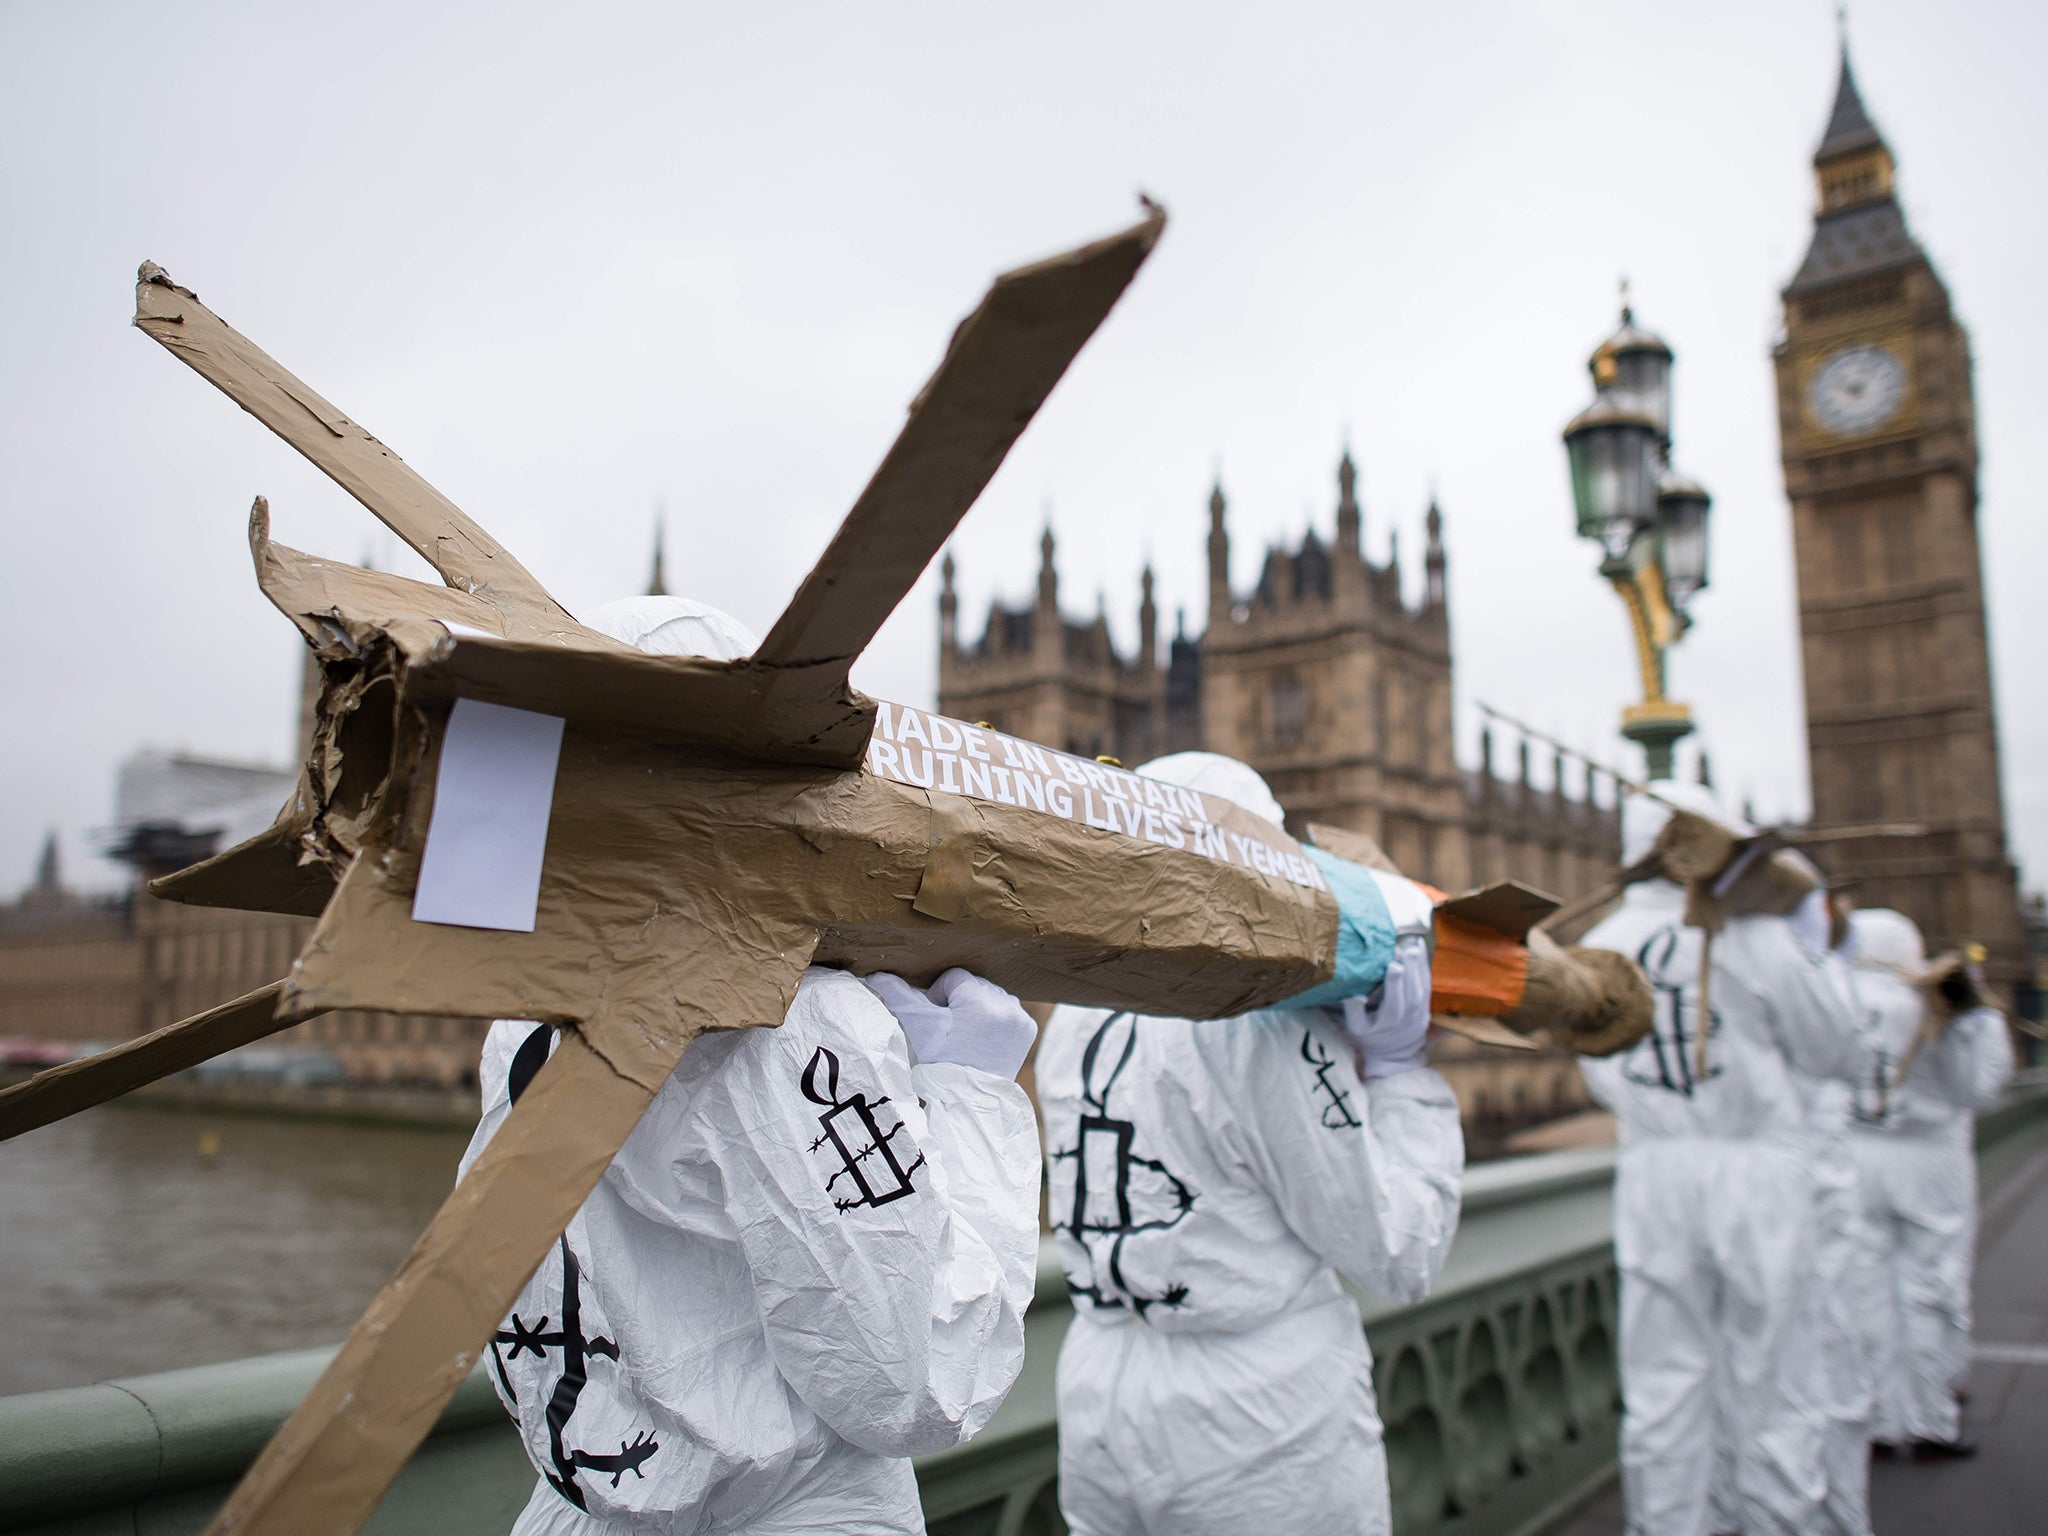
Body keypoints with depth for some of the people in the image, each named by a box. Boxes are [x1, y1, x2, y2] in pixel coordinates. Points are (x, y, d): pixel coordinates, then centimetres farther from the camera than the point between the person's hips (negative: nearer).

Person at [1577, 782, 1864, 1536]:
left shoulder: (1598, 950, 3)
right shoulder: (1753, 933, -10)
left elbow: (1602, 1073, 7)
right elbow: (1832, 1050, -2)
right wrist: (1821, 952, 11)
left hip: (1652, 1176, 4)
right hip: (1757, 1170, -3)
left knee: (1661, 1388, 10)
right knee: (1768, 1387, 7)